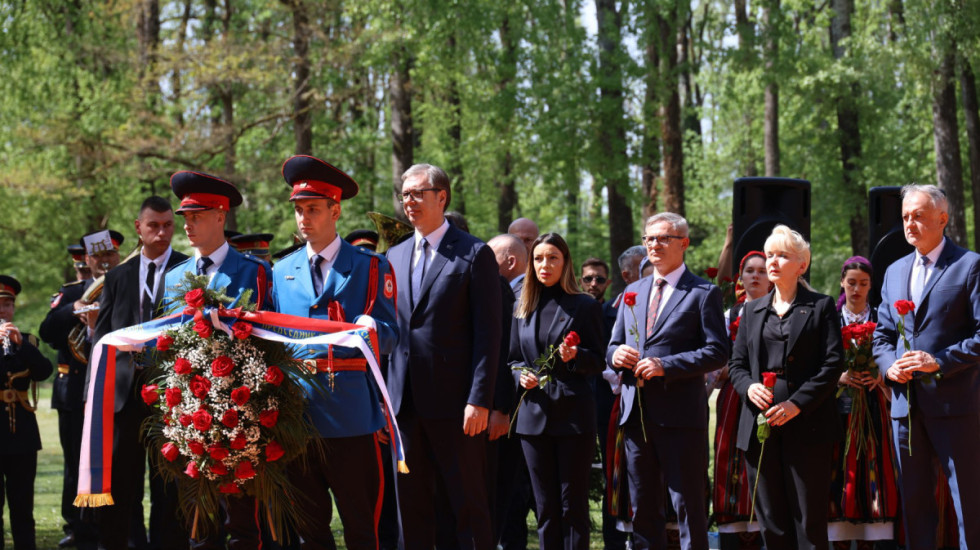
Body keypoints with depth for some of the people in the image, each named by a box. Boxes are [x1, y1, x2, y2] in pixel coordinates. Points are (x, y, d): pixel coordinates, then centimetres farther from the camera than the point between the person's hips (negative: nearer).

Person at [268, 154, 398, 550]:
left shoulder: (370, 267, 3)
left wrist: (371, 329, -24)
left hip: (350, 410, -4)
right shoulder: (281, 272, 15)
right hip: (297, 410, 4)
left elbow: (390, 334, -3)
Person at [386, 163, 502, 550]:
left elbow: (488, 332, -7)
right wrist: (383, 393, 9)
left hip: (454, 402, -6)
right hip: (405, 402, 6)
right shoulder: (395, 257, 16)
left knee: (467, 504, -2)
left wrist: (479, 400, -14)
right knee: (412, 505, 8)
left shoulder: (474, 254, -2)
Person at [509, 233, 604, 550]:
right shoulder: (523, 309, 12)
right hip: (534, 414, 4)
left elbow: (598, 361, 0)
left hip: (573, 414, -4)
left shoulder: (584, 306, 0)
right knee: (545, 504, 8)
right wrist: (521, 375, -4)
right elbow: (513, 359, 17)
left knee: (573, 503, -3)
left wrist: (576, 357, -20)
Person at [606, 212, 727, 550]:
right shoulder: (633, 292, 19)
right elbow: (612, 347, 22)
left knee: (688, 506, -4)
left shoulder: (703, 294, 0)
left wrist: (666, 366, -17)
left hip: (679, 414, -6)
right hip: (636, 412, 6)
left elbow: (717, 353, -8)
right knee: (642, 508, 10)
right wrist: (615, 354, -2)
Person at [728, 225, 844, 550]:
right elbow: (736, 364, 16)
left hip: (806, 426, -4)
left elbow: (833, 364, -5)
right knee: (771, 521, 5)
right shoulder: (753, 311, 18)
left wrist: (797, 404, -15)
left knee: (809, 520, -4)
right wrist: (749, 387, -7)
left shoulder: (820, 307, 3)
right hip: (760, 424, 4)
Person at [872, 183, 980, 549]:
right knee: (914, 501, 10)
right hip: (906, 403, 6)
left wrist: (940, 361, -18)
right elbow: (882, 333, 19)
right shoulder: (895, 272, 17)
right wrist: (889, 365, -1)